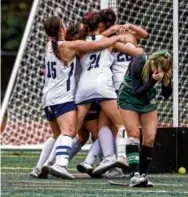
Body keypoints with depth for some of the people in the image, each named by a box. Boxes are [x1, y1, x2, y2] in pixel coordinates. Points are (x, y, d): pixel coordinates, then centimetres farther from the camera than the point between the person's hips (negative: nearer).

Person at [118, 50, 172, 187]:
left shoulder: (165, 70, -18)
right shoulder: (138, 64, -31)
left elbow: (166, 95, -10)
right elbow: (136, 91, -28)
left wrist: (166, 82, -30)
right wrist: (152, 81, -40)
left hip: (148, 100, 4)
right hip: (129, 98, -4)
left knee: (150, 137, -6)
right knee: (134, 133, -18)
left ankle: (142, 175, 2)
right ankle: (135, 175, -24)